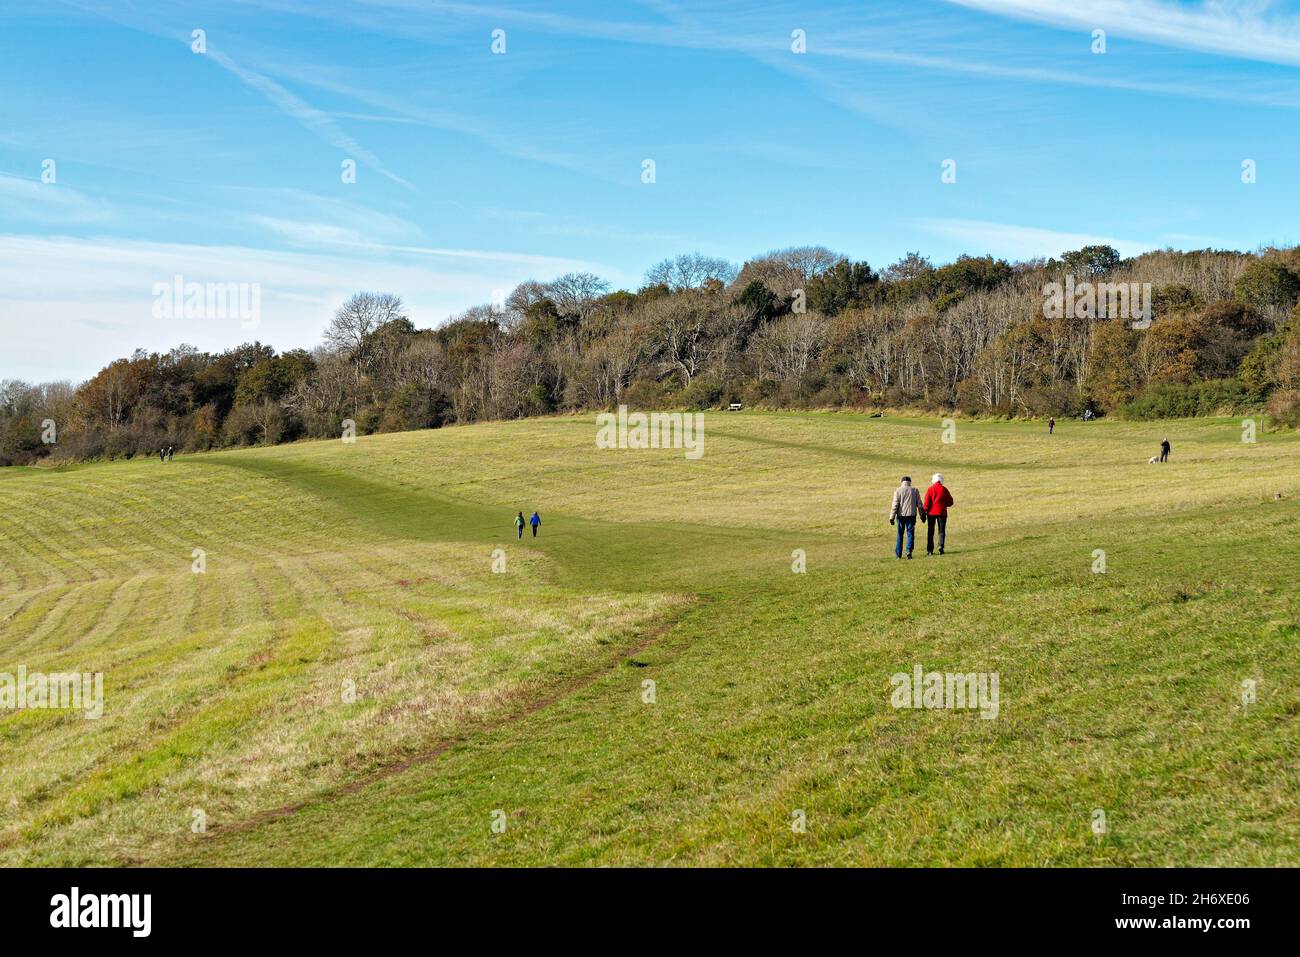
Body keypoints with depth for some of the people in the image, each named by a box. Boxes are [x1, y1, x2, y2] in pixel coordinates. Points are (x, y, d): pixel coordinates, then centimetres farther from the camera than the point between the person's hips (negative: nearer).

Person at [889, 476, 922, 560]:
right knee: (910, 534, 3)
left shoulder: (898, 491, -1)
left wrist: (892, 517, -7)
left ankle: (898, 554, 13)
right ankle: (909, 551, -16)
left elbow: (895, 505, -6)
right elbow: (919, 504, 6)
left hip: (901, 515, 0)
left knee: (900, 535, 10)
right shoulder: (915, 491, 4)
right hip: (911, 515, 0)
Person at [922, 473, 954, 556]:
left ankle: (929, 550, 6)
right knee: (941, 530, 6)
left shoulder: (930, 489, -4)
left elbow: (926, 502, -8)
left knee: (930, 531, 7)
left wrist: (924, 512, -4)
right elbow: (950, 502, 1)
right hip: (942, 512, 0)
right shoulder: (944, 489, -2)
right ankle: (941, 546, -13)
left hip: (931, 512, 0)